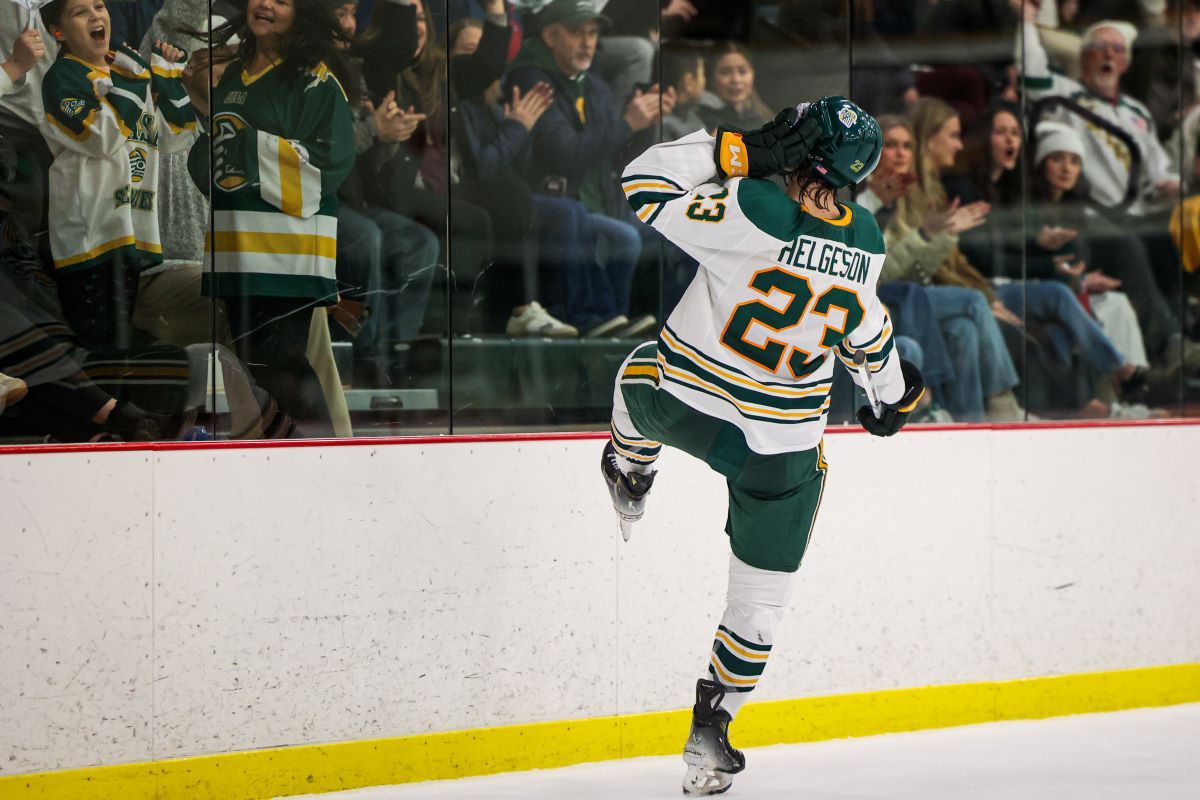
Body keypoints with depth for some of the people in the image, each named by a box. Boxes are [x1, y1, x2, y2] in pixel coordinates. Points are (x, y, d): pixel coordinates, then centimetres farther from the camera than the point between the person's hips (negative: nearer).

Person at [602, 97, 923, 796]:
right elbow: (864, 323, 11)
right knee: (763, 583, 15)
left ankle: (630, 477, 60)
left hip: (680, 403, -2)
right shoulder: (865, 243, -7)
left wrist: (741, 148, -14)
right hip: (783, 446, 2)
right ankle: (711, 730, 17)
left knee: (641, 369, 35)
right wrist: (896, 390, 31)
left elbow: (646, 187, -16)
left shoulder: (754, 210, -23)